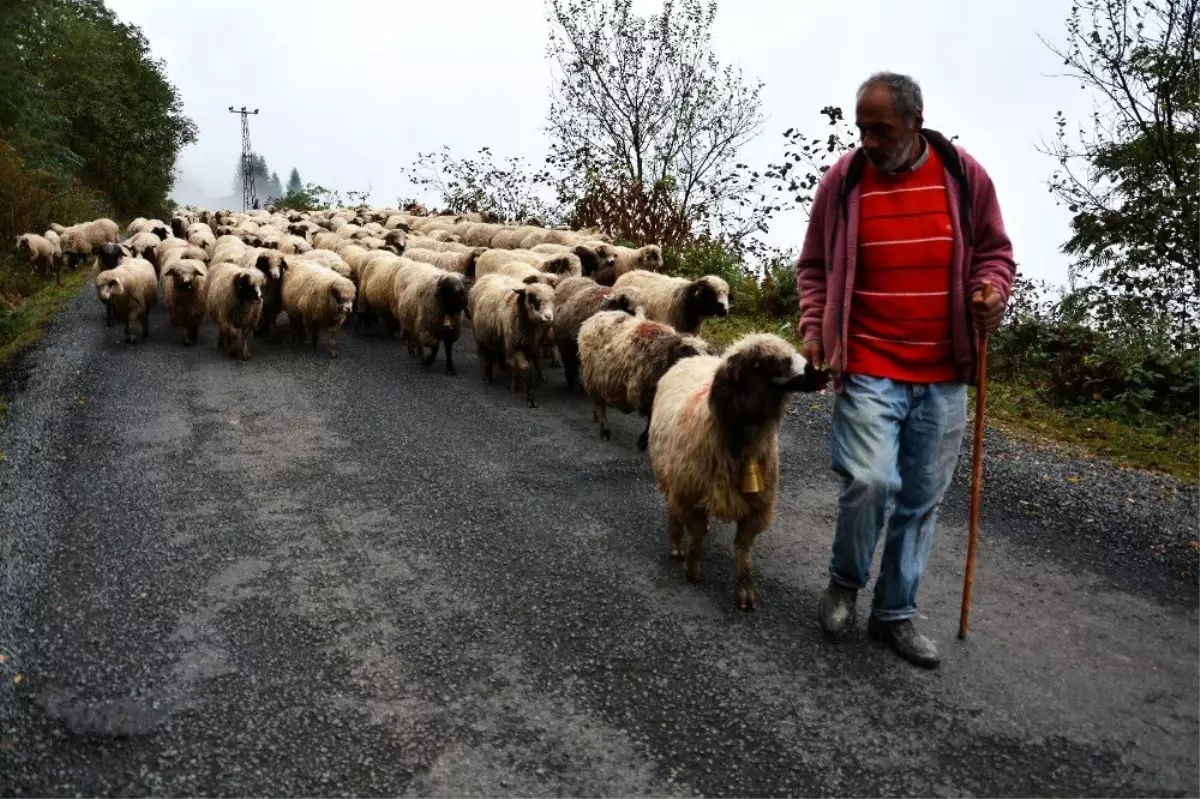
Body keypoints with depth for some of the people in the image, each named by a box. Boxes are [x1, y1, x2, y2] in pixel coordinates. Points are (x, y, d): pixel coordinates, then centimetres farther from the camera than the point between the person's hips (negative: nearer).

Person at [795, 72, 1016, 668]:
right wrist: (813, 327, -6)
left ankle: (895, 614, 27)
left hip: (944, 375, 3)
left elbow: (994, 252, 12)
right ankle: (845, 582, 14)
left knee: (921, 500, 9)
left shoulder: (964, 176, 0)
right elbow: (814, 268, 8)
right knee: (869, 482, -17)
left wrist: (992, 291, -10)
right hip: (869, 369, -2)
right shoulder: (842, 181, -2)